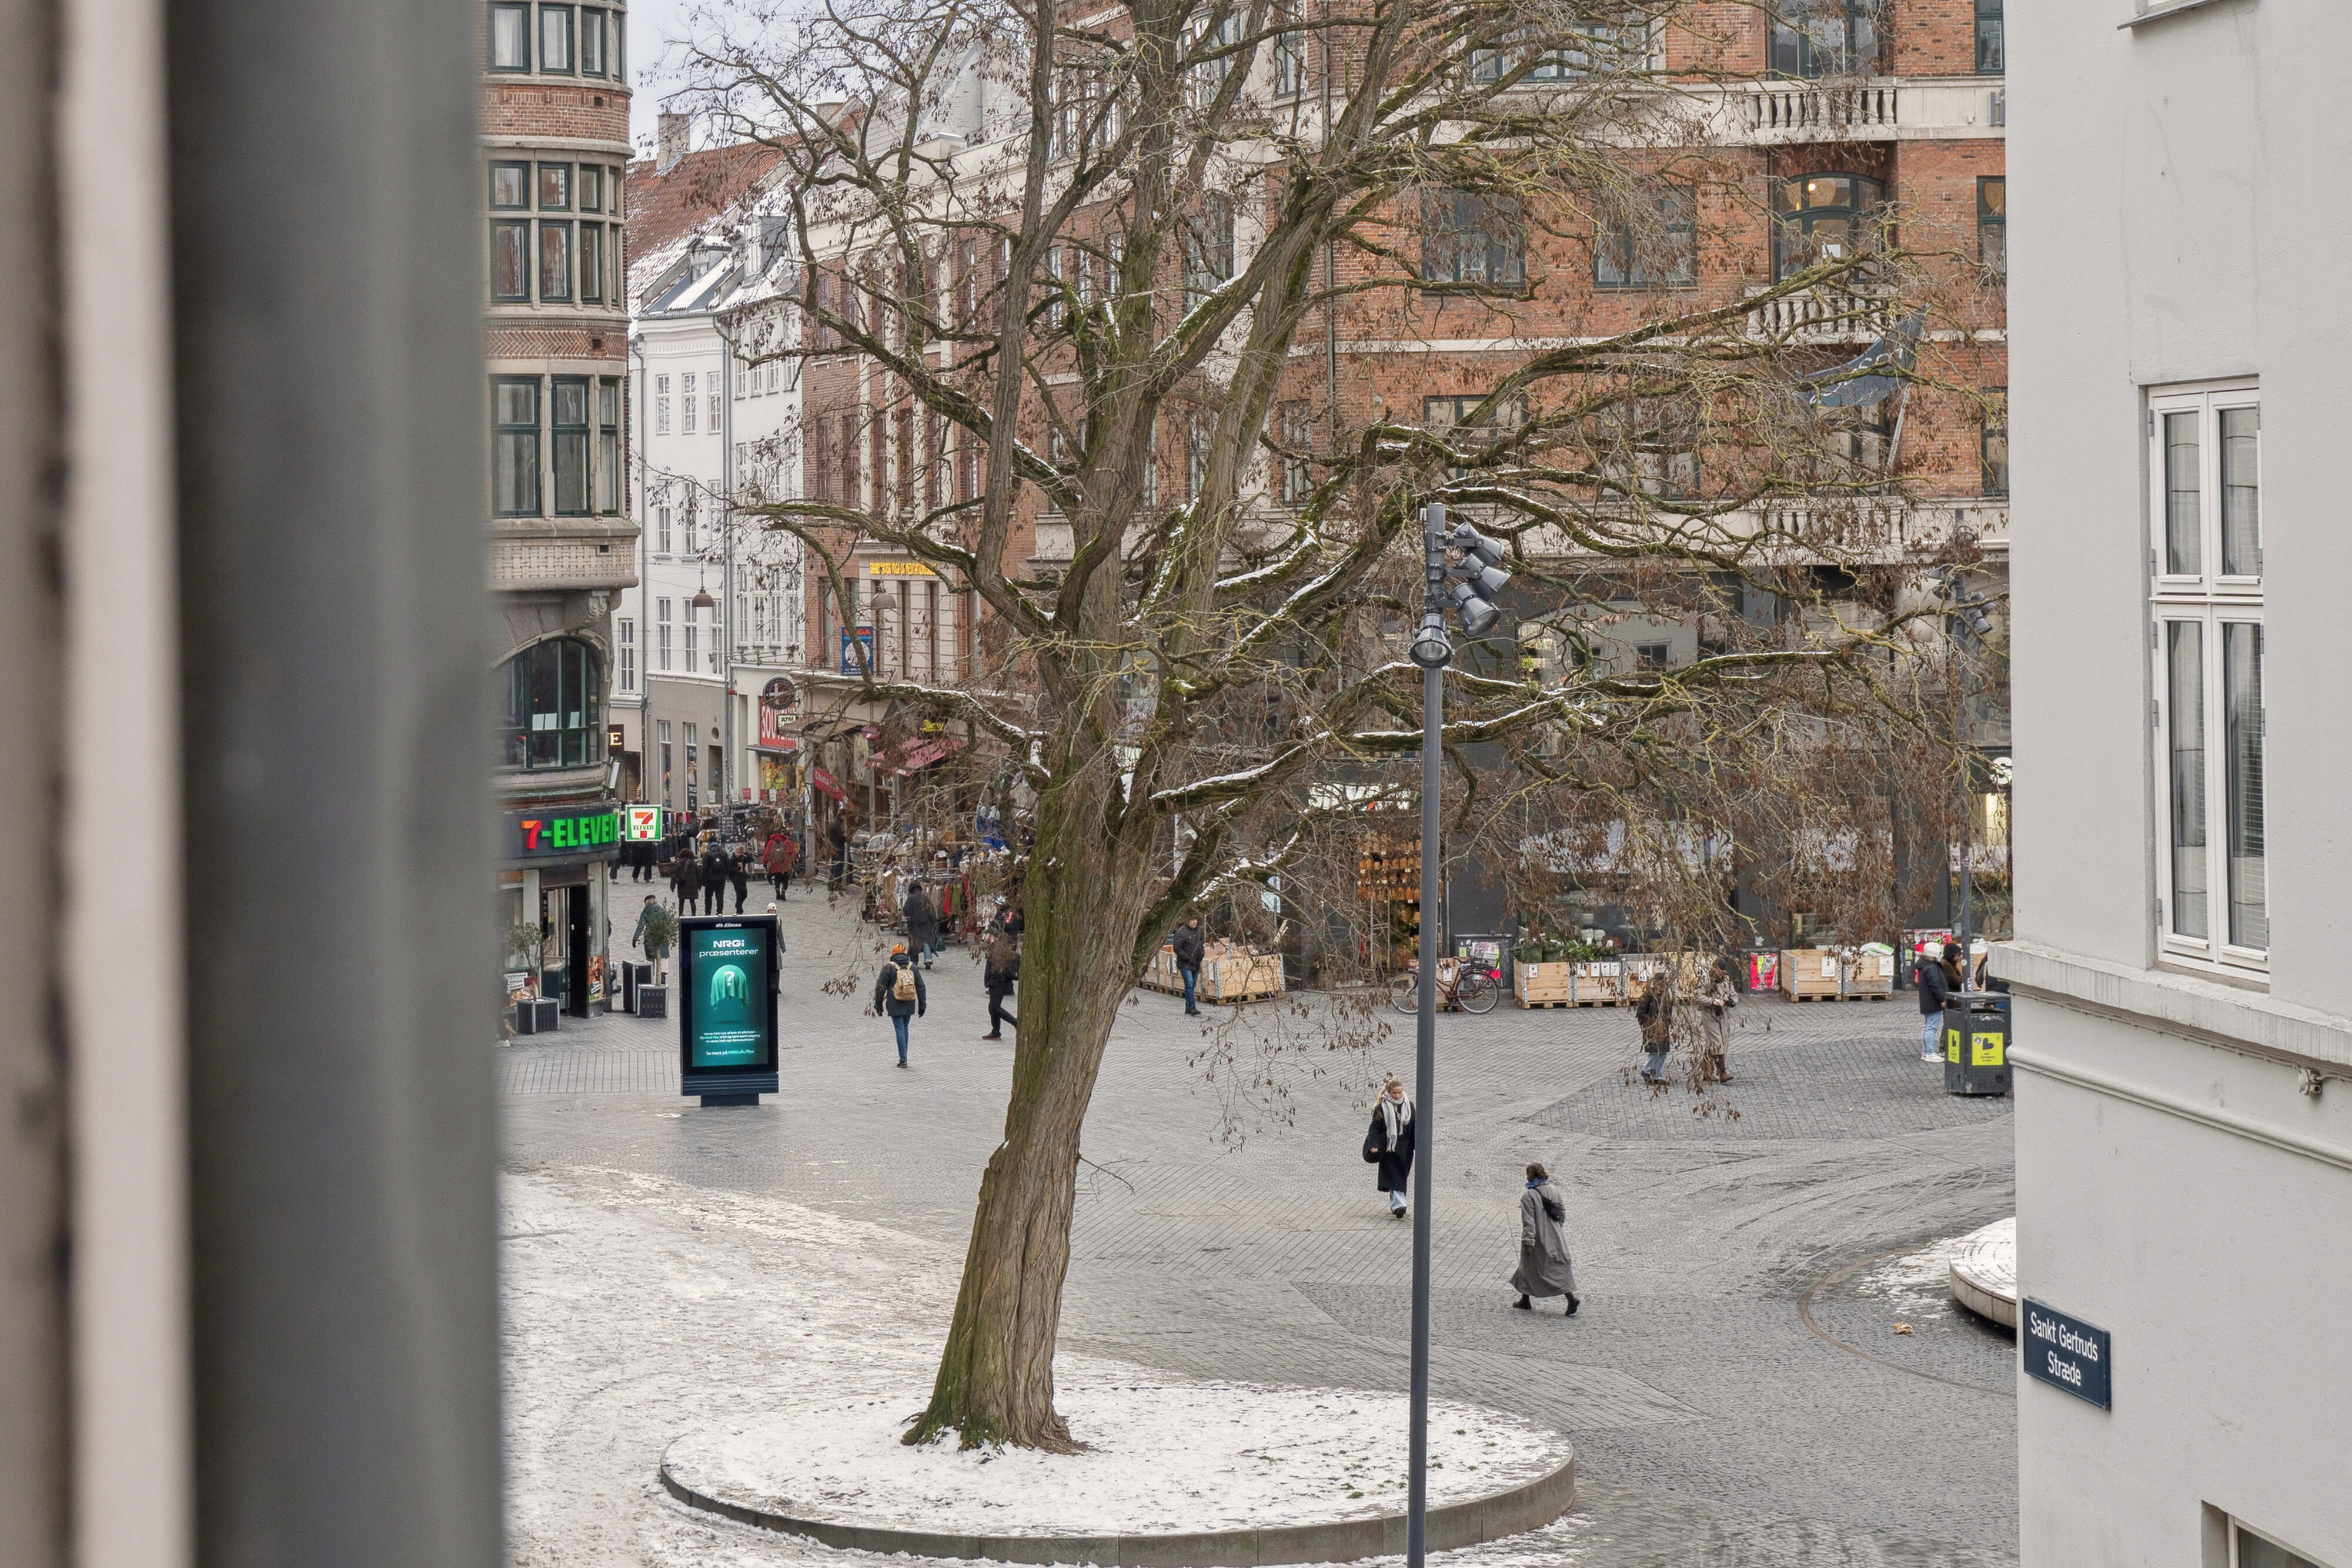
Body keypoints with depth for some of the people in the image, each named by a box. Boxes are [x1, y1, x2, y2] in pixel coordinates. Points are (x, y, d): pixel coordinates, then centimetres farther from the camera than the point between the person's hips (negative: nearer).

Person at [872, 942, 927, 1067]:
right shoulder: (913, 968, 6)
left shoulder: (889, 968, -6)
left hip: (895, 1006, -4)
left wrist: (878, 1005, 6)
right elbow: (921, 987, 9)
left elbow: (881, 988, -4)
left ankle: (903, 1059, -8)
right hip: (909, 1005, 4)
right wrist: (922, 1006, 15)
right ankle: (903, 1056, 20)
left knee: (900, 1030, -4)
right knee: (905, 1028, 18)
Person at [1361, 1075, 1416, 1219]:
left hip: (1404, 1148, 3)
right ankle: (1398, 1205, -15)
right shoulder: (1381, 1108, -5)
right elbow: (1375, 1128, -4)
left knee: (1401, 1177, 8)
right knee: (1393, 1177, -9)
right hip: (1388, 1148, -3)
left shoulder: (1409, 1107, 4)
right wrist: (1373, 1145, -16)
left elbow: (1414, 1129, 9)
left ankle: (1395, 1205, 20)